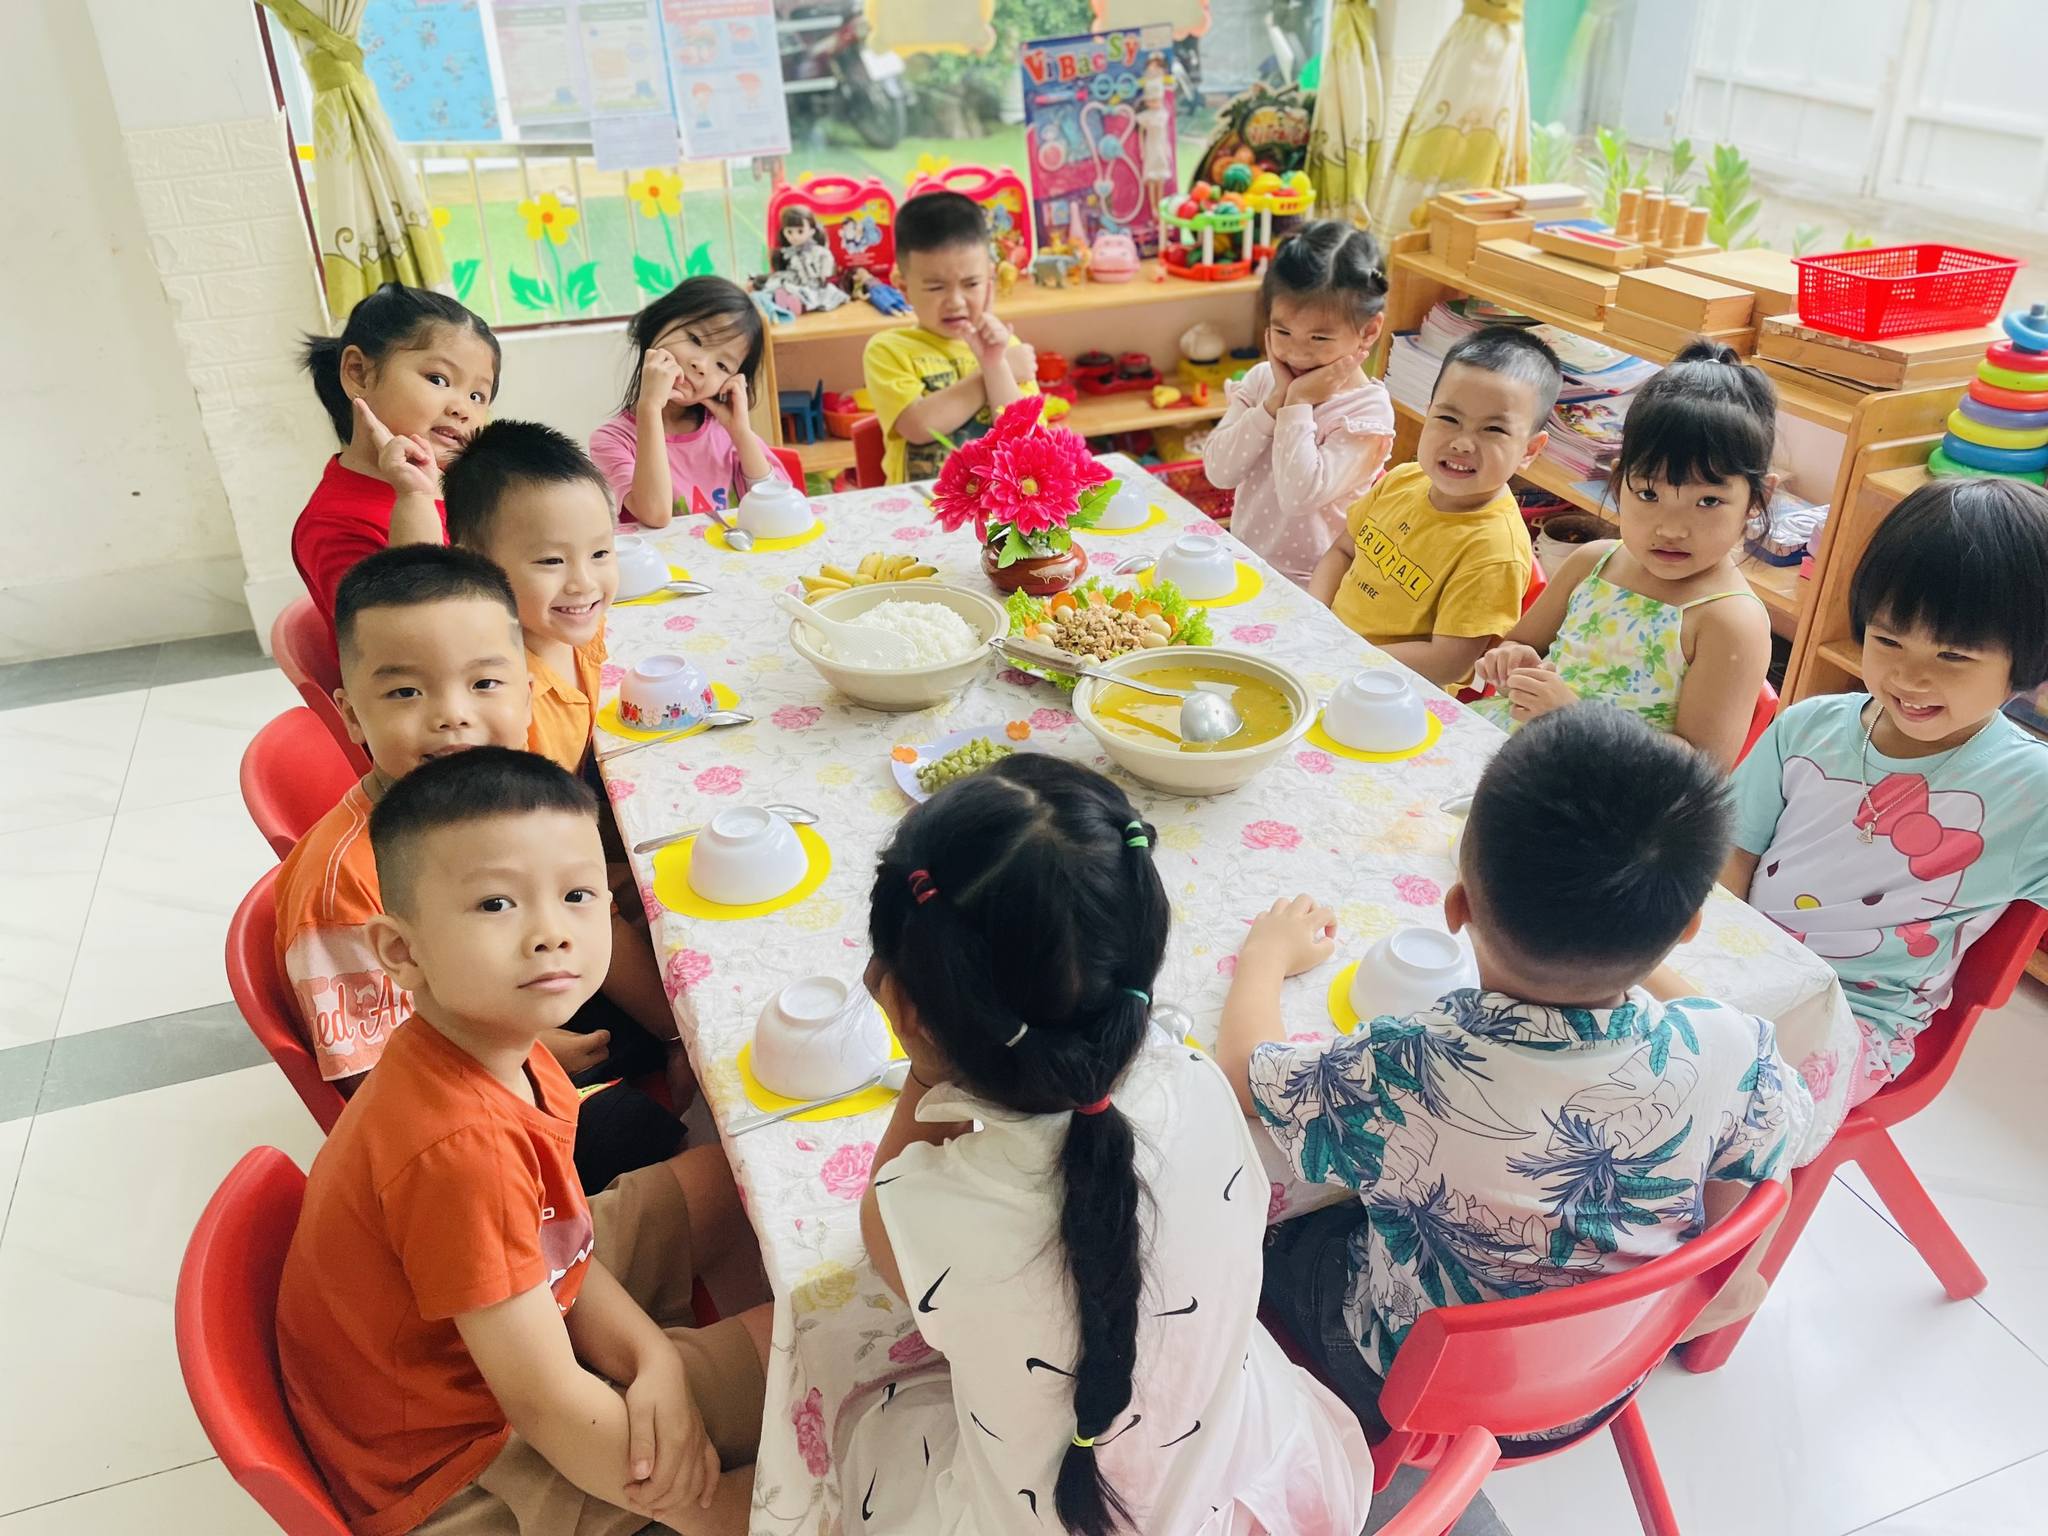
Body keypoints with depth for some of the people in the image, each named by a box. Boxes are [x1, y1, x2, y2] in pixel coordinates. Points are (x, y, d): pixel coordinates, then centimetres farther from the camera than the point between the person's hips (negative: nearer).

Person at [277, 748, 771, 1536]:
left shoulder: (502, 1056, -10)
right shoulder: (459, 1146, -36)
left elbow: (559, 1250, -2)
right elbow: (545, 1405, -31)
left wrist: (654, 1361, -19)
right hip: (454, 1472, -8)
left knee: (719, 1177, 10)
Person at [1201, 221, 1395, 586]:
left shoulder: (1368, 410, -10)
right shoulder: (1263, 379, 5)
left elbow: (1301, 494, -22)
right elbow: (1218, 470, -7)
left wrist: (1298, 404, -16)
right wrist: (1277, 399, -12)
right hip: (1242, 562, 5)